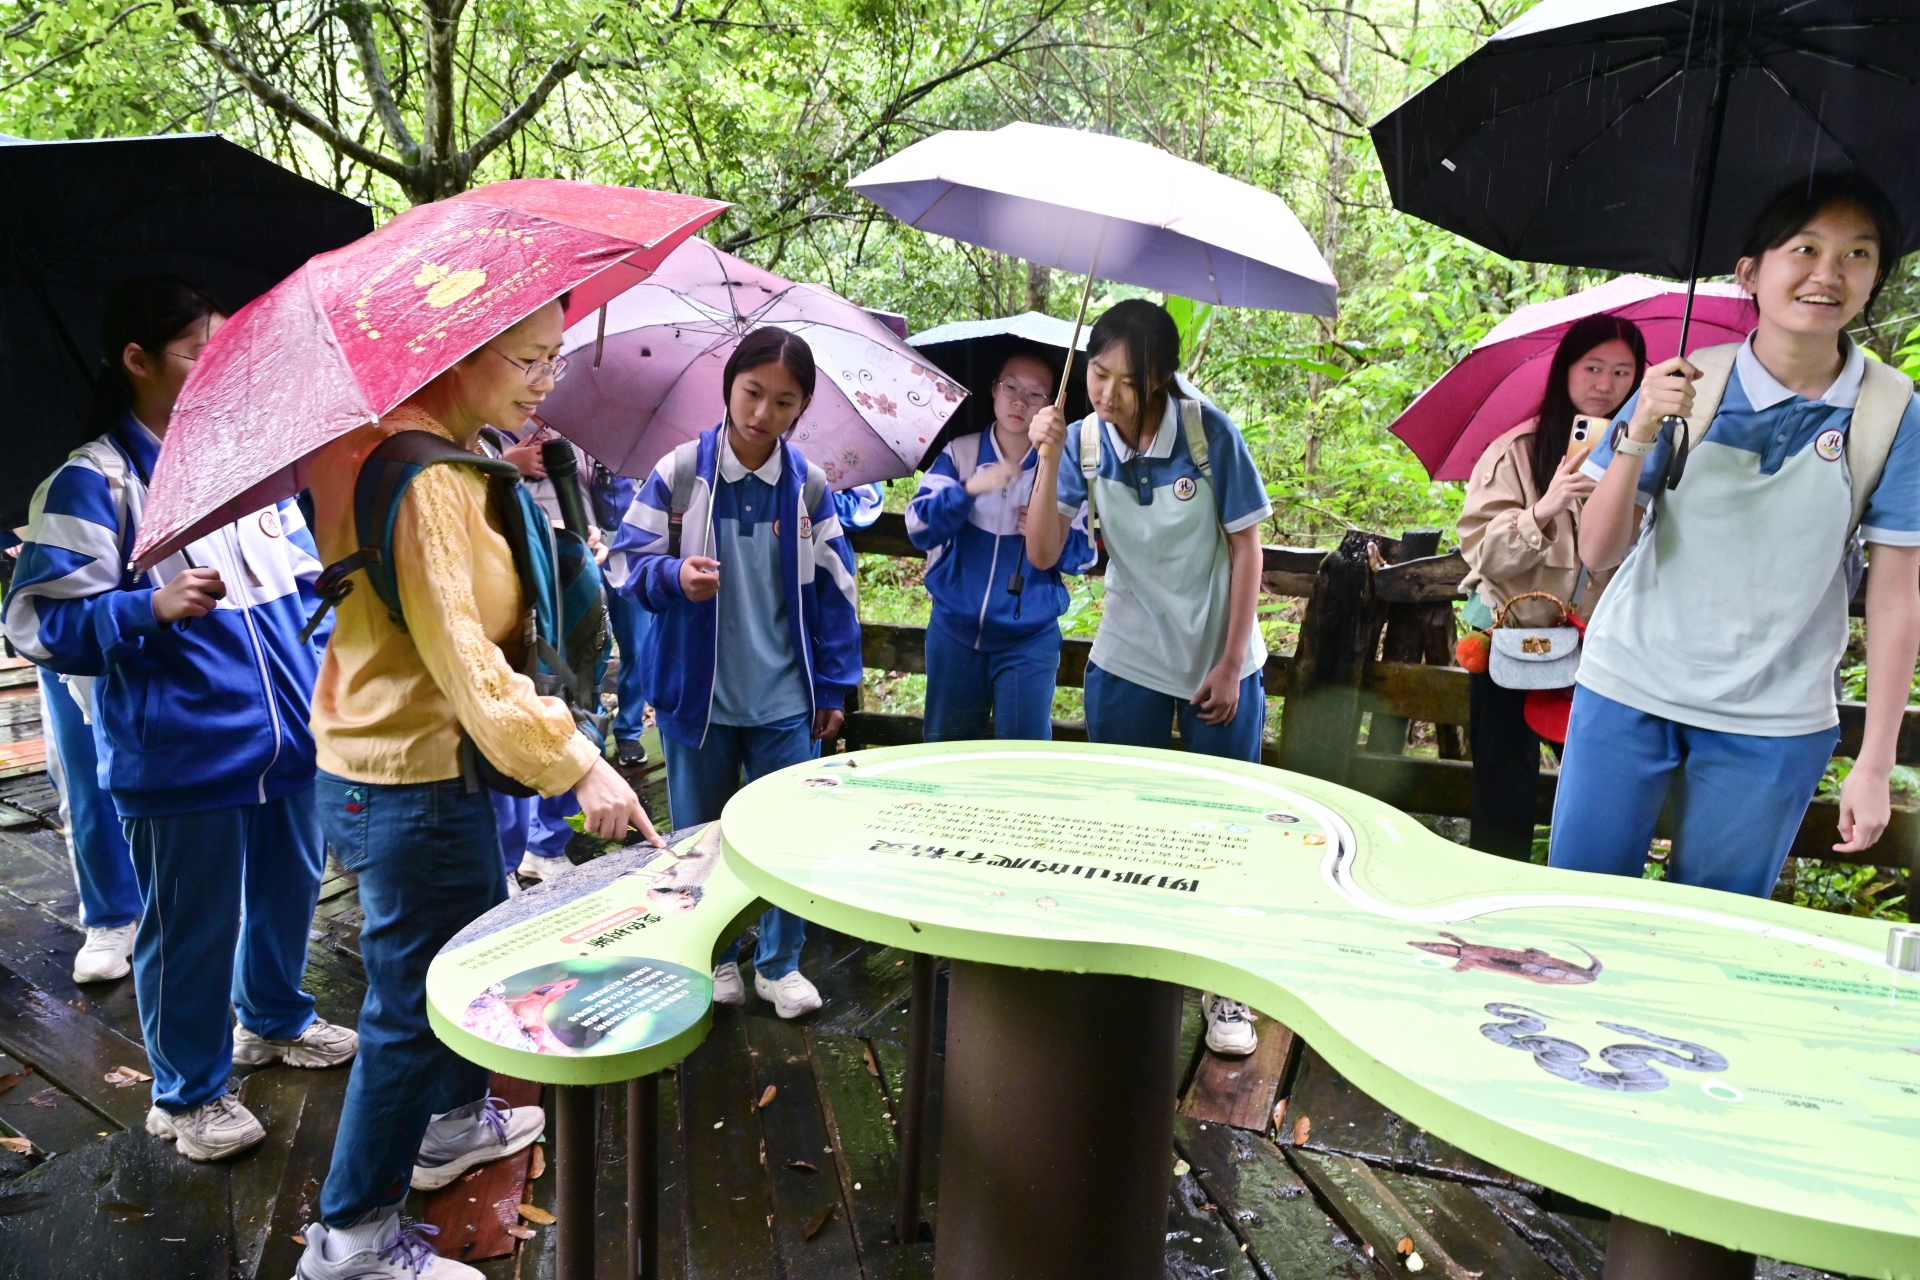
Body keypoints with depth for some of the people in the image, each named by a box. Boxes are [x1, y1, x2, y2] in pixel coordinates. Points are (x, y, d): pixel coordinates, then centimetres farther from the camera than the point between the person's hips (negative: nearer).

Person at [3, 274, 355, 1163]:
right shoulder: (92, 481, -10)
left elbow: (302, 570, 23)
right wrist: (151, 608, -27)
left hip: (286, 735, 7)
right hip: (182, 754, -6)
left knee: (289, 889, 20)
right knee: (191, 925, 6)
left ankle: (275, 1020, 45)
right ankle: (188, 1093, 26)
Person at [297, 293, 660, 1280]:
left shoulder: (457, 461, 10)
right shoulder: (420, 476, -23)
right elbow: (458, 647, -29)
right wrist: (575, 763, -30)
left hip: (436, 760, 11)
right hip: (409, 781, -11)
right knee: (415, 1004, 1)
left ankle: (456, 1121, 47)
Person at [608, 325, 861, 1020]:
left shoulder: (809, 485, -1)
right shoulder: (680, 472, -7)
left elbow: (833, 589, 5)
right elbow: (627, 560, -3)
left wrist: (833, 686, 5)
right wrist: (676, 576, -25)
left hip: (784, 699, 1)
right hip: (697, 694, -1)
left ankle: (780, 964, 26)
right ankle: (716, 960, 33)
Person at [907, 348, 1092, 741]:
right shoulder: (957, 453, 0)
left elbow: (1085, 552, 1)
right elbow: (920, 527, -11)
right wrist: (968, 490, -26)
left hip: (1029, 639, -1)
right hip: (955, 632, 1)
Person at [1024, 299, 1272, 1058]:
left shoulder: (1209, 433, -15)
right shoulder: (1083, 441, -8)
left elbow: (1245, 548, -8)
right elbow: (1043, 554, -14)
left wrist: (1230, 664, -9)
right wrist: (1048, 460, -25)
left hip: (1219, 664, -2)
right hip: (1126, 663, 2)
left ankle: (1226, 990, 25)